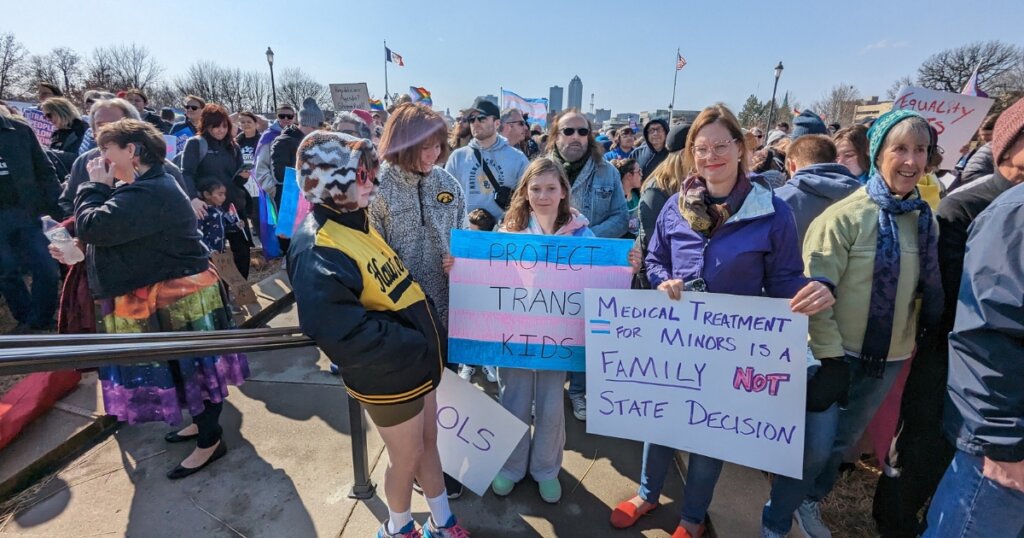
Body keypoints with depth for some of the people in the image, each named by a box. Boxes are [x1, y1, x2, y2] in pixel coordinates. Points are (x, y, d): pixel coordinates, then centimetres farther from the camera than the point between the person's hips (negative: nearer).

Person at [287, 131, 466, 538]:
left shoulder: (357, 223, 5)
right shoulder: (318, 251, -24)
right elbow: (347, 332, -31)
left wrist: (434, 339, 5)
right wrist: (417, 349, -22)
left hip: (418, 364, 8)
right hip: (388, 378, -8)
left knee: (429, 442, 22)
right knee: (407, 458, 14)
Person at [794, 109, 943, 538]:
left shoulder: (925, 220, 2)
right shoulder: (845, 216, -16)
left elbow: (927, 289, 11)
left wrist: (918, 337, 8)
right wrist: (828, 351, -20)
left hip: (891, 357, 5)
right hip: (841, 354, -5)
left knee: (844, 438, 20)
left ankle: (809, 501, 41)